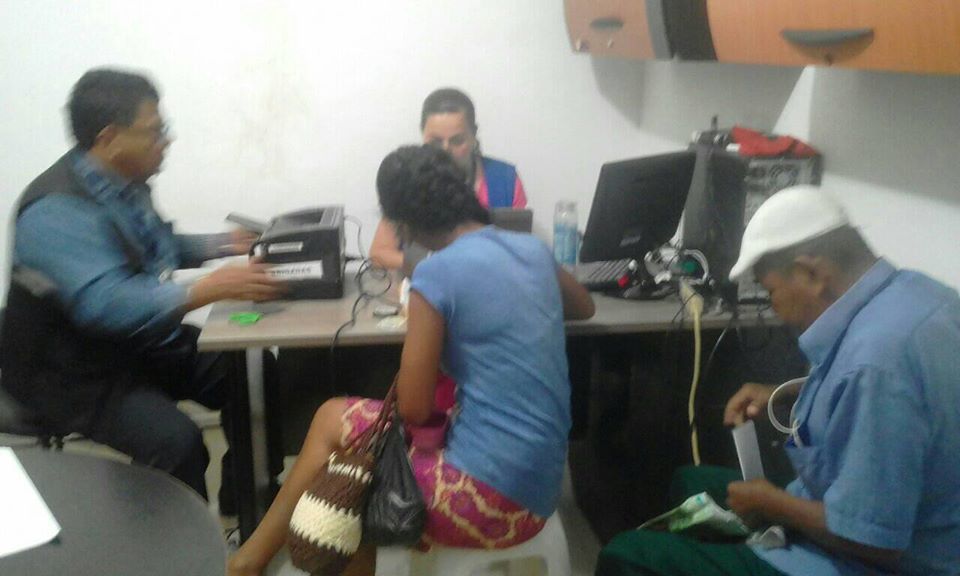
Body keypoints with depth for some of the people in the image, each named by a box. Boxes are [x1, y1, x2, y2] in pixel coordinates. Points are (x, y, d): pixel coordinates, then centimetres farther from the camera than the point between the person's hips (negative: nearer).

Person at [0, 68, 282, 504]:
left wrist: (222, 245, 9)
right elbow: (103, 303, -38)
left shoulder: (123, 183, 2)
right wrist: (209, 290, -42)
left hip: (143, 343, 8)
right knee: (176, 441, -30)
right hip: (77, 374, -8)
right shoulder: (57, 210, -25)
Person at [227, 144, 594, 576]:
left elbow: (413, 409, -9)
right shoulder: (532, 249, 7)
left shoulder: (437, 273, -14)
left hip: (490, 495, -7)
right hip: (537, 492, 7)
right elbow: (584, 308, 28)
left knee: (333, 421, 12)